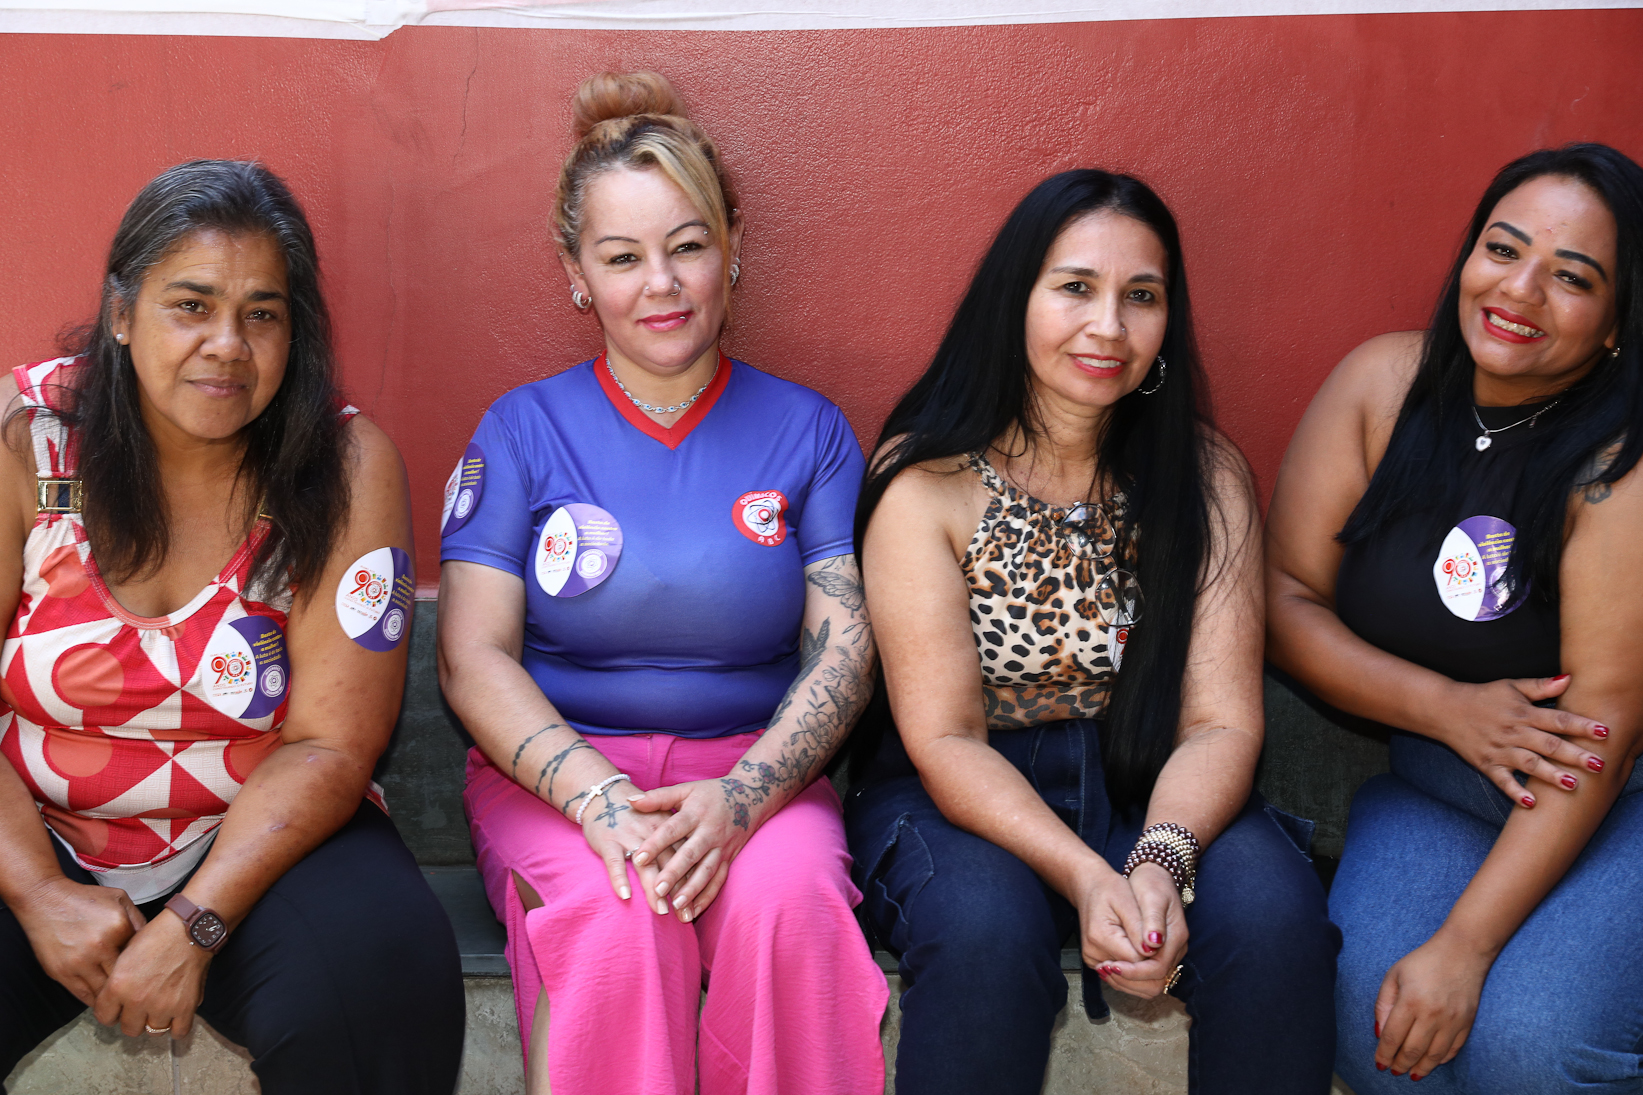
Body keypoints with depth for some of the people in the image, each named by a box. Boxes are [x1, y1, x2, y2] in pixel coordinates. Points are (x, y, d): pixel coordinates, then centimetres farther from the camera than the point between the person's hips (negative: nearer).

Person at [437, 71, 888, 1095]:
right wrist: (595, 793, -20)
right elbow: (473, 655, -2)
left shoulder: (809, 430, 7)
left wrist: (741, 796, -19)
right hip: (553, 769, 0)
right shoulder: (523, 428, 5)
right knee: (616, 921, -33)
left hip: (756, 769, 1)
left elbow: (845, 647, -1)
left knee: (791, 897, -32)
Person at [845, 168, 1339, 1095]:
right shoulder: (924, 480, -9)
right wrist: (1086, 876, -29)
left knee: (1274, 912, -27)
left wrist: (1161, 860, -28)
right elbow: (944, 740, -13)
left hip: (1150, 791, 2)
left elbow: (1221, 723, -7)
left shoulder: (1206, 477, -2)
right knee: (986, 930, -34)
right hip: (965, 801, -2)